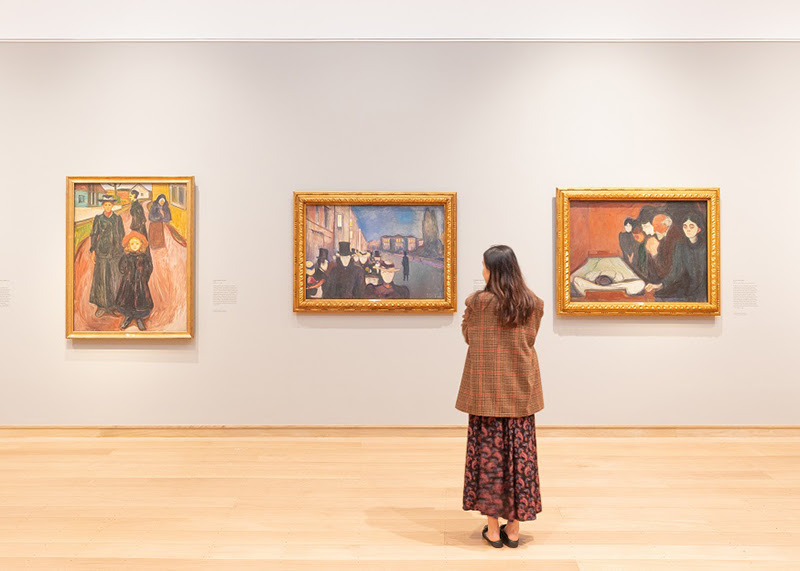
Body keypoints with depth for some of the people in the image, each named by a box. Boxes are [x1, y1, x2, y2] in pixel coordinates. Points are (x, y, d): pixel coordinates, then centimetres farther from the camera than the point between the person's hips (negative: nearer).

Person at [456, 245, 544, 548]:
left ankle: (493, 529, 18)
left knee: (489, 453, 7)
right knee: (518, 452, 10)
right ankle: (513, 529, 21)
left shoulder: (477, 302, -11)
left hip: (486, 391, -3)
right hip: (520, 391, 3)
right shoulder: (533, 304, 0)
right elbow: (529, 340, 12)